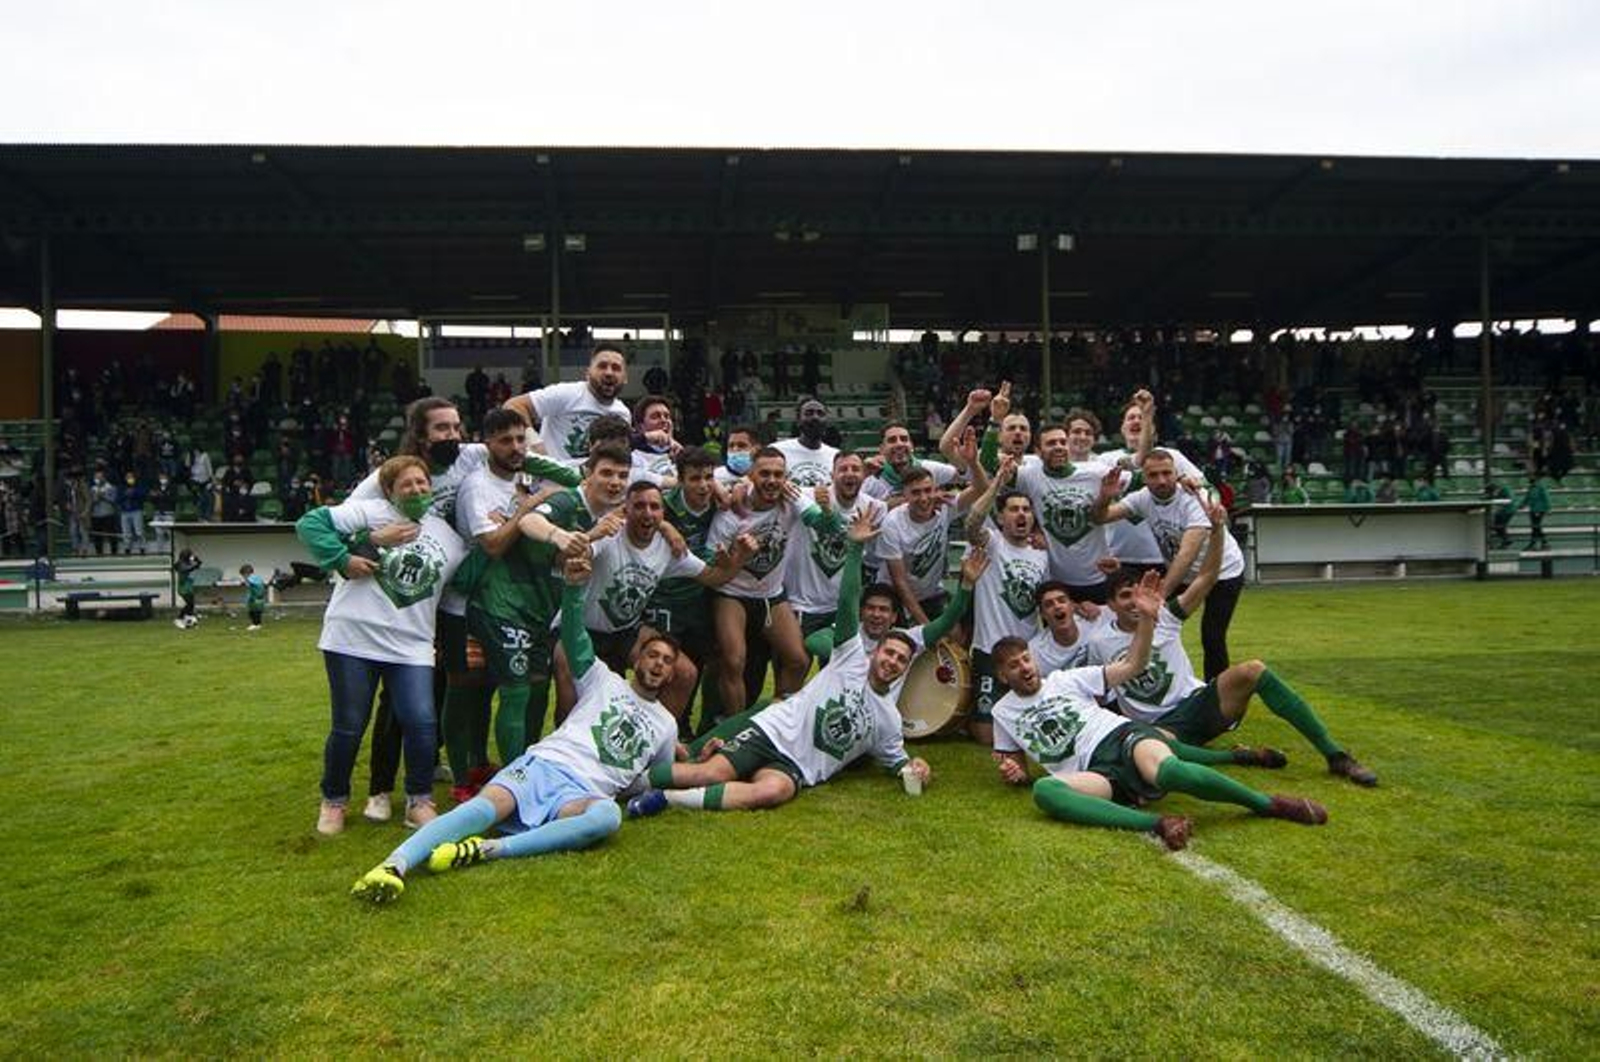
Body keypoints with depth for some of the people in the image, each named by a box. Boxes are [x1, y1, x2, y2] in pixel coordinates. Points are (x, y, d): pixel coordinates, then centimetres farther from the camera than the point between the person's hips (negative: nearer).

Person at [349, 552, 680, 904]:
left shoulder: (666, 725, 28)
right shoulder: (605, 681, 20)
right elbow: (574, 638, 4)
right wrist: (573, 586, -13)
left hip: (582, 792, 1)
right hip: (542, 764, 0)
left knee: (608, 816, -37)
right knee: (490, 804, -32)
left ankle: (489, 849, -42)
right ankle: (395, 863, -49)